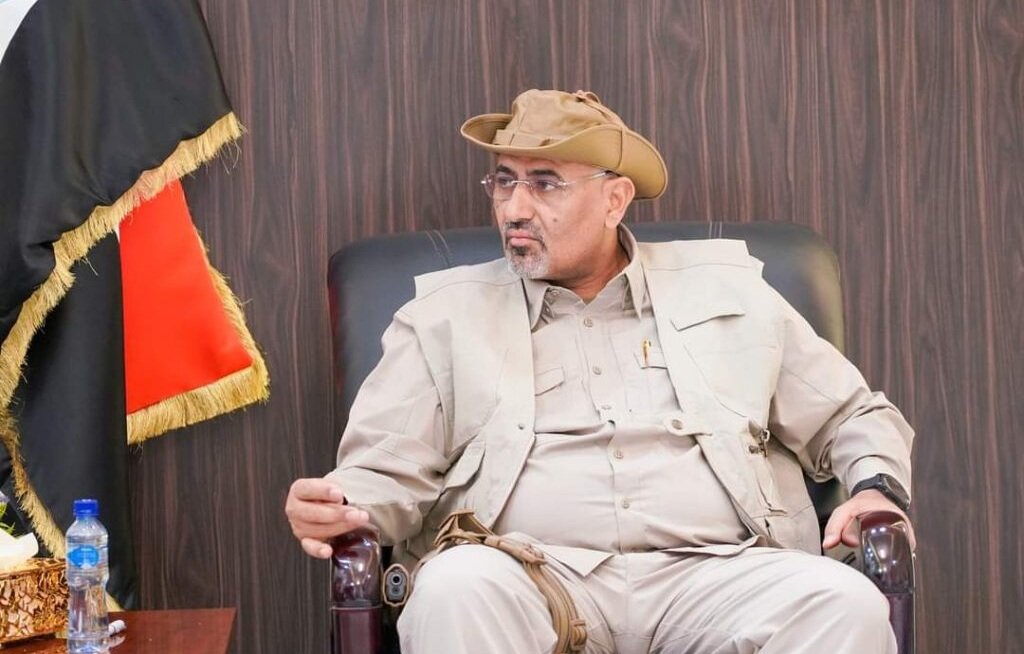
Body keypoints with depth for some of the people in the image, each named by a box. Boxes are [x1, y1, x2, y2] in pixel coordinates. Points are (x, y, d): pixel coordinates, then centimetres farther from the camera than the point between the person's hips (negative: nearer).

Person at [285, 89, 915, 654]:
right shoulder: (445, 316, 16)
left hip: (710, 577, 1)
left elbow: (855, 418, 24)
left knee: (844, 602, -30)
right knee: (457, 586, -36)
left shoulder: (730, 296, 19)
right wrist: (344, 506, -12)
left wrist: (878, 487, 3)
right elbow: (387, 469, 11)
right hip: (534, 580, -1)